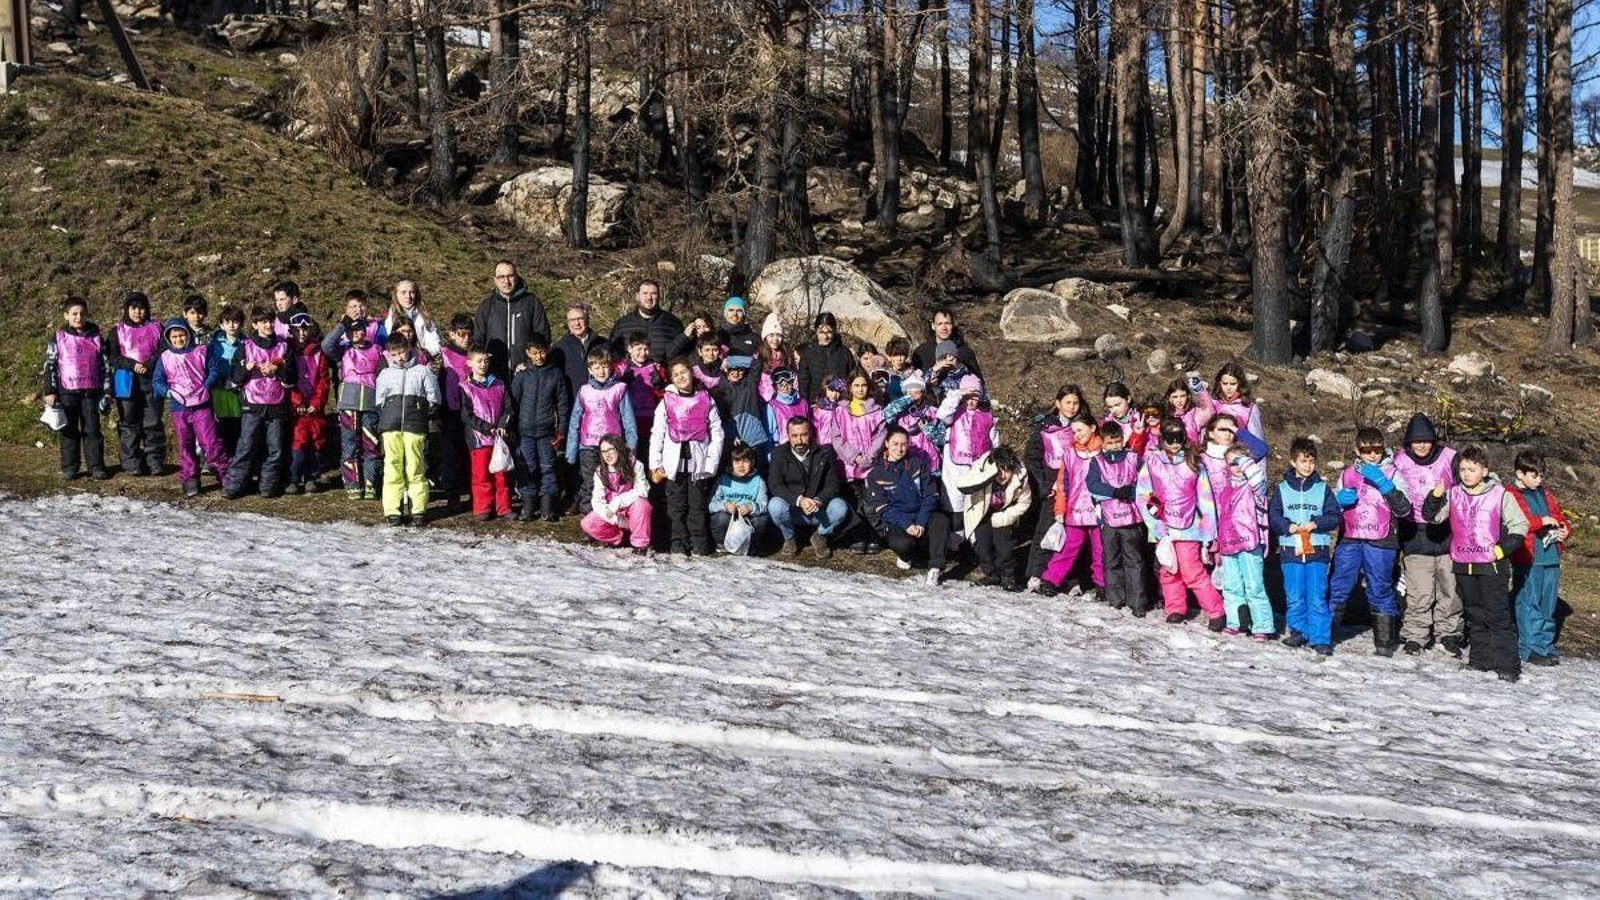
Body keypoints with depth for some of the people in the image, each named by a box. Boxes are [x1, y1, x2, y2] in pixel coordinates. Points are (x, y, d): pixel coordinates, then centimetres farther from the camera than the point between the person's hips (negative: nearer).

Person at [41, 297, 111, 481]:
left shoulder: (96, 337, 7)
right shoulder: (58, 338, 3)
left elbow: (105, 364, 11)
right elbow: (49, 365, 3)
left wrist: (107, 391, 6)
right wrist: (50, 392, -3)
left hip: (91, 391, 1)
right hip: (66, 391, -1)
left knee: (92, 429, 1)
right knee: (68, 430, 3)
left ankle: (96, 466, 6)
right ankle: (69, 467, 9)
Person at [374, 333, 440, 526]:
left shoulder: (423, 371, 10)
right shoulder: (385, 374, 17)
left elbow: (433, 400, 11)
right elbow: (379, 402, 21)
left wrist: (422, 415, 6)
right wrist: (388, 417, 10)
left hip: (415, 427, -2)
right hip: (390, 427, 2)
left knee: (415, 468, -3)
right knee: (392, 468, -2)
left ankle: (418, 510, 1)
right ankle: (392, 510, 0)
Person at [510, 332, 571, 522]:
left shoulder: (556, 374, 2)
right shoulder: (522, 375, 1)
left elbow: (563, 403, 5)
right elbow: (513, 401, 4)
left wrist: (561, 430, 2)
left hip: (547, 430, 0)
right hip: (525, 430, 0)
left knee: (547, 467, 2)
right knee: (527, 468, 2)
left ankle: (547, 507, 9)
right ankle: (528, 506, 8)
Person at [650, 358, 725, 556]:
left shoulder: (706, 401, 6)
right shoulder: (666, 402, 6)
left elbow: (717, 434, 6)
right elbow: (657, 435, 6)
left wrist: (711, 463, -2)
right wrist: (655, 465, -1)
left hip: (698, 463, 0)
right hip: (674, 463, 0)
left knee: (698, 505, 1)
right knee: (676, 506, 2)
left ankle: (700, 546, 7)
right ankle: (678, 545, 8)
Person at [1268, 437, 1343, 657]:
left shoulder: (1322, 488, 7)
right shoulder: (1282, 488, 7)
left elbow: (1335, 517, 3)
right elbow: (1273, 517, 4)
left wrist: (1316, 524, -12)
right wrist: (1288, 526, -13)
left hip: (1317, 550, -1)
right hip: (1290, 550, 1)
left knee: (1317, 599, -4)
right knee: (1294, 597, 5)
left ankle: (1321, 640, 0)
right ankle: (1297, 631, 21)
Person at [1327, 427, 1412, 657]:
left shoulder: (1391, 473, 3)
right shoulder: (1349, 473, 13)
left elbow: (1404, 509, -10)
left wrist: (1384, 484, -19)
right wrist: (1340, 499, -2)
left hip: (1380, 543, -3)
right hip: (1350, 540, 3)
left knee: (1380, 591, 1)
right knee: (1336, 587, 1)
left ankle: (1384, 643, 9)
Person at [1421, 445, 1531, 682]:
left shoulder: (1500, 494, -5)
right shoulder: (1453, 494, 5)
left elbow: (1520, 525, -1)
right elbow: (1431, 516, 1)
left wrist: (1503, 549, -11)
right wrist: (1435, 496, -16)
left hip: (1492, 565, -4)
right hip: (1463, 565, 4)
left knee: (1498, 616, -4)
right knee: (1474, 615, 13)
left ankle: (1507, 664, -1)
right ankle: (1480, 659, 23)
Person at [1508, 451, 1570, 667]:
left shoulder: (1545, 493, 18)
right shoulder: (1511, 496, -5)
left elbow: (1559, 516, 25)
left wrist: (1564, 530, 4)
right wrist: (1542, 521, -22)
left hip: (1551, 558, 7)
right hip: (1527, 559, -7)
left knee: (1548, 604, 12)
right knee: (1528, 603, -4)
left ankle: (1546, 645, 21)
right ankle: (1530, 649, 0)